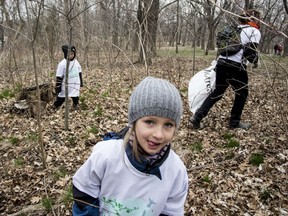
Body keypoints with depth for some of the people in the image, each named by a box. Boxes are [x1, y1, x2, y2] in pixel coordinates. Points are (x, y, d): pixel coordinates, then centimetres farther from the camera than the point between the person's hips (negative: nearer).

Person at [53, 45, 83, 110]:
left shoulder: (76, 62, 3)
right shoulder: (62, 63, -13)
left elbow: (79, 73, 16)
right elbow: (59, 76, -11)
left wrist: (81, 82, 18)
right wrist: (57, 87, -12)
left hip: (75, 85, 4)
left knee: (75, 99, 9)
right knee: (60, 99, 7)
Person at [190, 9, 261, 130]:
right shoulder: (255, 32, 1)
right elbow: (250, 52, -10)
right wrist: (255, 61, 9)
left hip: (221, 63, 7)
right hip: (236, 67, -7)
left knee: (217, 92, 15)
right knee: (242, 94, 14)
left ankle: (197, 116, 5)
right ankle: (235, 122, 23)